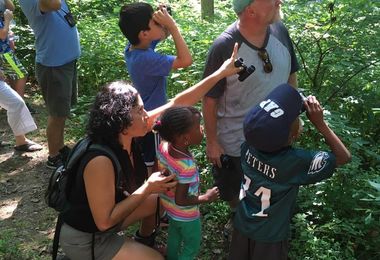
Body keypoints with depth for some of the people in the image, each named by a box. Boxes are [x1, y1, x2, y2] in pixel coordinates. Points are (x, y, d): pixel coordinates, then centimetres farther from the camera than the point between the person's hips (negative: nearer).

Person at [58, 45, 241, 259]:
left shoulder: (127, 134, -14)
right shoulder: (101, 161, -36)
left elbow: (177, 104, -12)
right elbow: (104, 221, -29)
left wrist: (219, 74, -14)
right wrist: (148, 188, -27)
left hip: (109, 210, 7)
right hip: (85, 238, -7)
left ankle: (144, 242, 36)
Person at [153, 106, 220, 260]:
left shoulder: (163, 146, -20)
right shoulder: (187, 165, -40)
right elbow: (180, 200, -31)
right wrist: (207, 198, -19)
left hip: (168, 206, 7)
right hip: (186, 215, -7)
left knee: (174, 235, 34)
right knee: (192, 247, 22)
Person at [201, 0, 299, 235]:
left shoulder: (280, 31, -12)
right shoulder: (224, 47, -26)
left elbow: (291, 75, 3)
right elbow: (209, 99, -16)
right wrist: (211, 141, -10)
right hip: (234, 142, -4)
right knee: (235, 193, 22)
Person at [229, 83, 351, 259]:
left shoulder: (249, 145, -22)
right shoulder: (297, 161, -34)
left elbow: (266, 128, 3)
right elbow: (344, 157, -19)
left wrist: (296, 105, -9)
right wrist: (320, 123, -25)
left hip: (242, 224, 4)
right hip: (269, 236, -3)